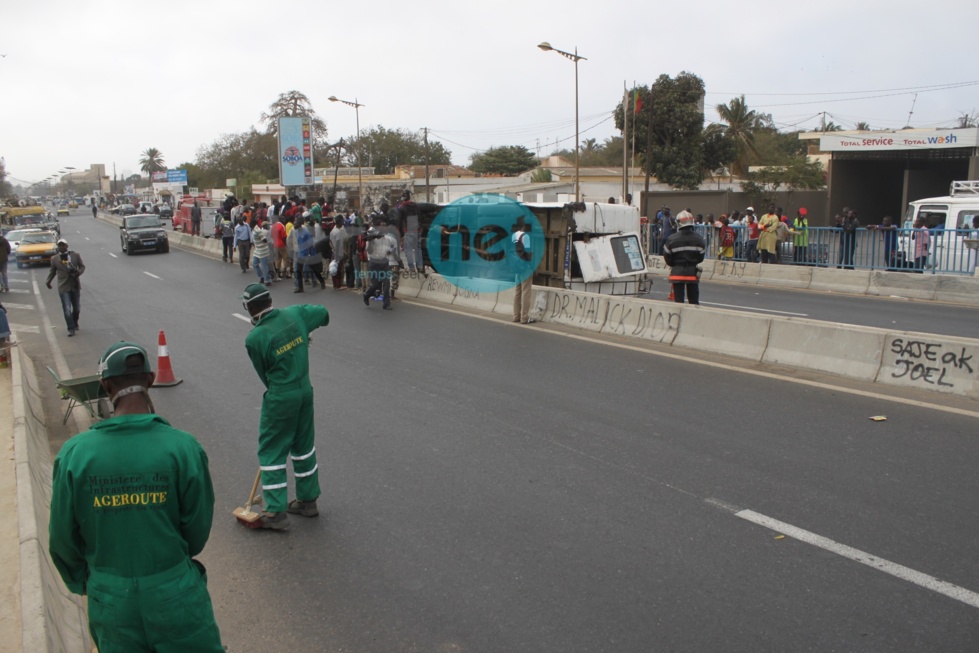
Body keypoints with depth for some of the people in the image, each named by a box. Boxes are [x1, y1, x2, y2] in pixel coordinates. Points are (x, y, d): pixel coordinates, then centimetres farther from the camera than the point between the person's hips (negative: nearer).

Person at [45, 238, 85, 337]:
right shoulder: (54, 258, 3)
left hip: (75, 286, 2)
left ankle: (75, 324, 37)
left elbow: (82, 266, 7)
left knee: (77, 308, 13)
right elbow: (53, 271, 12)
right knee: (67, 309, -7)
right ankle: (71, 329, 0)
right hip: (63, 287, -2)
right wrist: (48, 281, -1)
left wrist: (79, 272, -14)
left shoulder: (76, 255, 2)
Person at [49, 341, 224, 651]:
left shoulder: (75, 453, -14)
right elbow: (198, 528, -8)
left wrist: (80, 580, 18)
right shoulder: (182, 447, -18)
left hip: (109, 596, 2)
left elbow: (62, 538, -3)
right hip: (174, 591, -2)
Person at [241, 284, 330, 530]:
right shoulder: (295, 314, -5)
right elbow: (324, 313, 13)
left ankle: (276, 512, 10)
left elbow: (264, 374, -4)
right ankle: (307, 500, 32)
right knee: (304, 445, 20)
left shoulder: (254, 339, -17)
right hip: (305, 390, 6)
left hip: (280, 399, -6)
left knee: (271, 451, 7)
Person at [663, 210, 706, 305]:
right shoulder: (698, 238, -2)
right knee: (694, 300, 12)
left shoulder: (672, 239, -9)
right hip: (693, 272, 2)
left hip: (677, 273, -2)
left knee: (678, 300, 3)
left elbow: (667, 256, -4)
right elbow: (701, 256, 3)